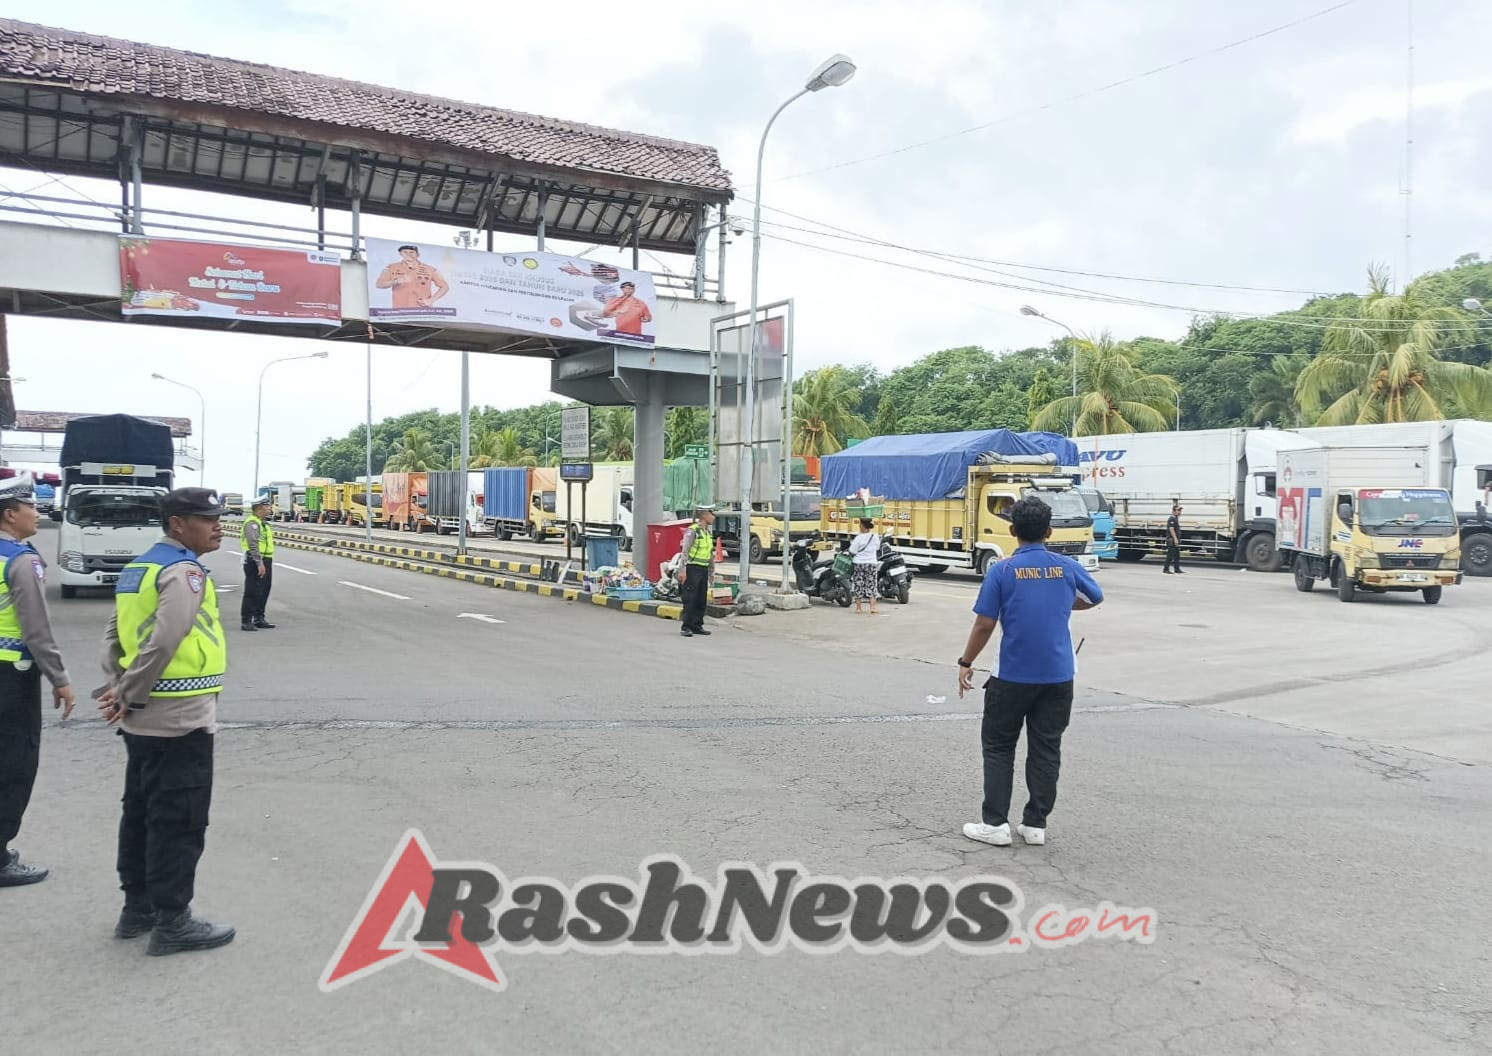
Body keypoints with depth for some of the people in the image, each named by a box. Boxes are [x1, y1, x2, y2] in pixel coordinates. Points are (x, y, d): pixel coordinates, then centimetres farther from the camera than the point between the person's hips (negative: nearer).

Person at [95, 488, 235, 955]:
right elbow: (164, 643, -25)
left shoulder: (137, 568, 13)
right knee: (179, 823, 0)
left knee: (141, 813, 18)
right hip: (180, 720, -9)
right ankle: (172, 922, 9)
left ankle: (138, 908, 30)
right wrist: (128, 696, -13)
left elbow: (115, 635, 13)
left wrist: (118, 688, 2)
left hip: (142, 720, 9)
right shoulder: (184, 571, -17)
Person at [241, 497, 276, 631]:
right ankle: (246, 621, -3)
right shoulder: (252, 523, -14)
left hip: (265, 561, 10)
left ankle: (259, 619, 23)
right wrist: (259, 563, -26)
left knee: (263, 592, 14)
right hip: (255, 561, -10)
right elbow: (253, 544, -22)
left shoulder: (262, 523, 19)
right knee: (252, 592, -7)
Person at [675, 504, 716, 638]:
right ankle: (686, 628, -4)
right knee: (690, 600, -7)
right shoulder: (692, 531, -10)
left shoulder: (709, 532, 15)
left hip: (703, 570, 8)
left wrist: (711, 572, 21)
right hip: (692, 569, -8)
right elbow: (684, 551, -15)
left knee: (701, 600, 9)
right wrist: (682, 571, -21)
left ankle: (697, 626, 16)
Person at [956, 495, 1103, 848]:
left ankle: (995, 823, 8)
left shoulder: (1002, 570, -10)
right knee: (1046, 750, 11)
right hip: (1058, 677, 3)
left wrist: (966, 663, 1)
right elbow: (1095, 598, 20)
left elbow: (984, 624, -10)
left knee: (998, 747, 9)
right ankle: (1036, 824, 16)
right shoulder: (1066, 567, 1)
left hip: (1014, 676, -3)